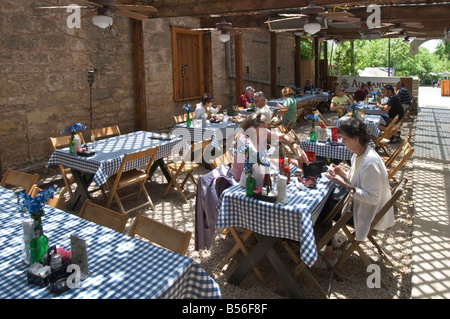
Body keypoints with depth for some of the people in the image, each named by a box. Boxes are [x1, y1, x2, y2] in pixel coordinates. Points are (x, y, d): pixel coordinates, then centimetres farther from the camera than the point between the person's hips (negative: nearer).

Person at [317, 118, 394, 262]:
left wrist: (343, 184, -30)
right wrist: (342, 173, -4)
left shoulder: (370, 162, -30)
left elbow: (373, 198, -30)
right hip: (359, 202, 9)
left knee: (323, 210, -8)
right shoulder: (358, 155, 2)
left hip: (368, 214, -9)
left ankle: (328, 253, 11)